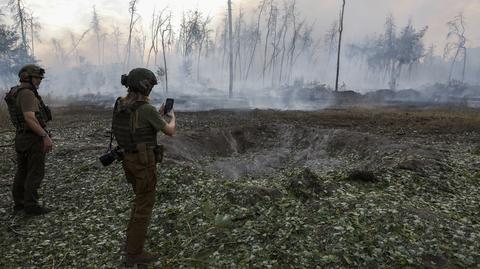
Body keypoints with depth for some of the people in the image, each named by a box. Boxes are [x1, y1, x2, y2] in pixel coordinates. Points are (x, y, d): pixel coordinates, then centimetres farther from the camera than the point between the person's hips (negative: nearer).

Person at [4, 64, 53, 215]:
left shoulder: (15, 93, 14)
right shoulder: (27, 93, -16)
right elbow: (30, 118, -27)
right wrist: (45, 136, -26)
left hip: (20, 137, 10)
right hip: (33, 138, -10)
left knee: (22, 172, 16)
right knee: (35, 173, -3)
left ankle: (19, 203, 25)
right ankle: (31, 206, 2)